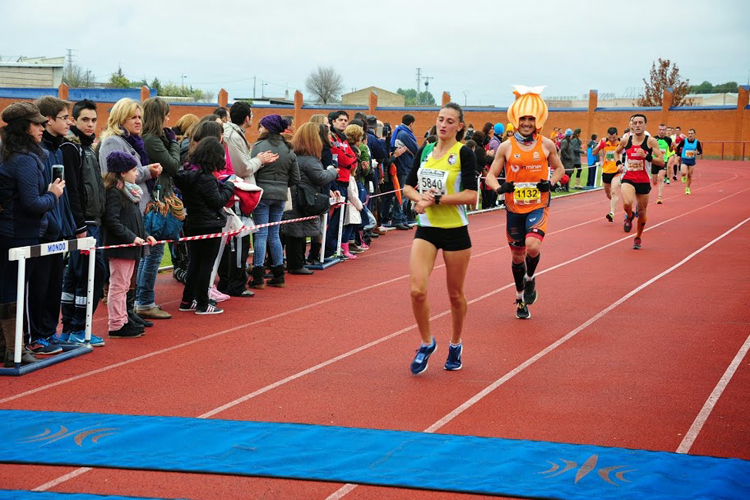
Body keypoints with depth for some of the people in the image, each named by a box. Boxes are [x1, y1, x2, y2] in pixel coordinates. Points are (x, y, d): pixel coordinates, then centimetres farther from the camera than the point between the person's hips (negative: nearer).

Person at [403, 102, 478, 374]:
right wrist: (420, 197, -9)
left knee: (455, 294, 10)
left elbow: (470, 195, -16)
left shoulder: (464, 153, -9)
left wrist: (435, 199, -20)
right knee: (417, 290, -11)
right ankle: (426, 343, 11)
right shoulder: (424, 151, 7)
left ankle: (455, 344, 33)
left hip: (455, 231, -3)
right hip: (426, 229, 3)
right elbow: (408, 186, 12)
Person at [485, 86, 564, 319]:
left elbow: (558, 168, 14)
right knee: (517, 255, 10)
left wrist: (550, 182, -7)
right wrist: (499, 187, -19)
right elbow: (491, 175, 3)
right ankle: (521, 299, 31)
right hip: (514, 208, 1)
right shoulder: (506, 147, -2)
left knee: (533, 245, -25)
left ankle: (530, 279, 7)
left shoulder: (547, 145, -1)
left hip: (538, 206, -1)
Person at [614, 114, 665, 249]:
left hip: (643, 181, 0)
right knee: (627, 203, -28)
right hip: (628, 179, 0)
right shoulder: (626, 140, 0)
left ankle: (638, 238, 34)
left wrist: (647, 157, -25)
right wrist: (618, 163, 4)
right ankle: (629, 217, 9)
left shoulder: (651, 141, -8)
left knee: (642, 211, 10)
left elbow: (661, 162, -12)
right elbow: (616, 152, 22)